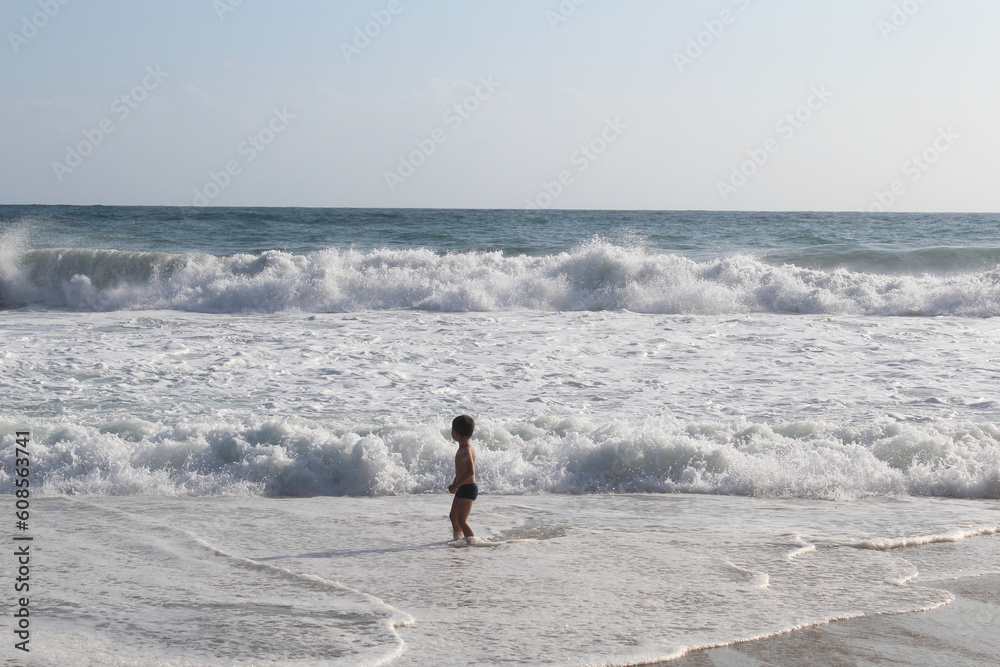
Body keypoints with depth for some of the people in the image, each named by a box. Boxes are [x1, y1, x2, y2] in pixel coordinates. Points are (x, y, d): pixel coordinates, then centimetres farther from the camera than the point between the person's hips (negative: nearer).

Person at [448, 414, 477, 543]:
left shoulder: (466, 450, -20)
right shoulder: (463, 447, 11)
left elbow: (471, 471, -29)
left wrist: (456, 485, -24)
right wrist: (455, 485, 16)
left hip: (468, 489, -10)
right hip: (462, 489, 10)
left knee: (462, 520, -13)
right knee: (453, 516, 22)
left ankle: (472, 541, -11)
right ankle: (457, 538, 37)